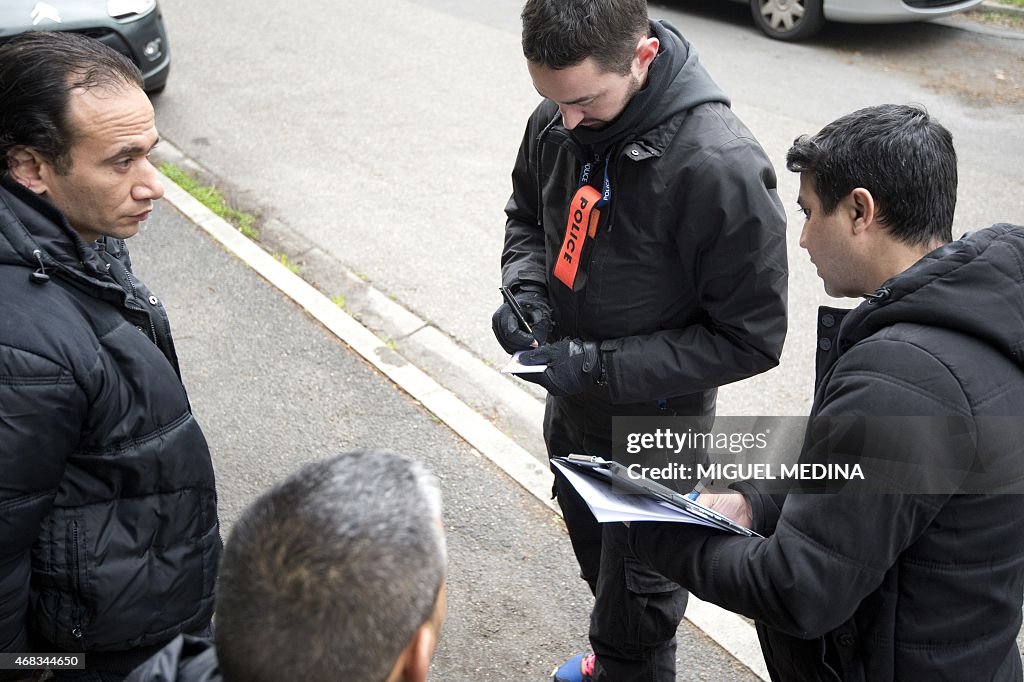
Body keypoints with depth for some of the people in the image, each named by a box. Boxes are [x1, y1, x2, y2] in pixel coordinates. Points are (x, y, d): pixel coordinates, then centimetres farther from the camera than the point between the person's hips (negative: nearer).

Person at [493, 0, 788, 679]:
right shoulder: (557, 122, -11)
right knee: (596, 556, 30)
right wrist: (526, 289, -10)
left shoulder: (722, 166, -30)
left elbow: (750, 340, -23)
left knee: (633, 605, 13)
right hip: (569, 404, 7)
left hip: (653, 426, -6)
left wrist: (602, 365, -26)